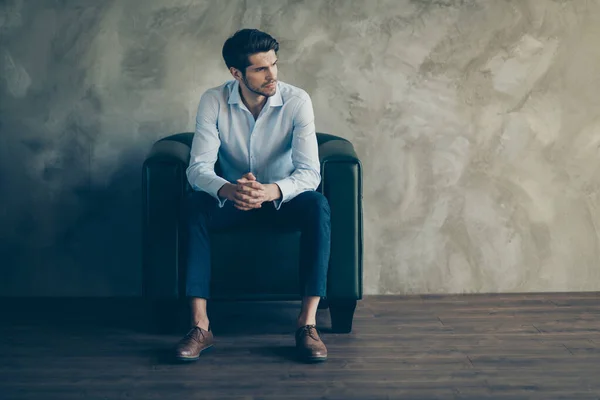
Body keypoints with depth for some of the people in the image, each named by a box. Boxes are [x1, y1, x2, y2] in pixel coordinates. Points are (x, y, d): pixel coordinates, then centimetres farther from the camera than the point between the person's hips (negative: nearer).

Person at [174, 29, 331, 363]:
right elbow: (198, 168, -21)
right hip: (233, 199, 1)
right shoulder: (214, 101, -14)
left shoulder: (297, 101, -18)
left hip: (283, 198, -1)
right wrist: (229, 190, -44)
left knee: (318, 205, -34)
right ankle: (200, 325, -30)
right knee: (195, 207, -30)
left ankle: (308, 323, -32)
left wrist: (271, 191, -46)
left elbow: (310, 172, -25)